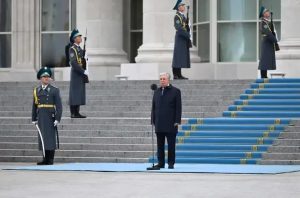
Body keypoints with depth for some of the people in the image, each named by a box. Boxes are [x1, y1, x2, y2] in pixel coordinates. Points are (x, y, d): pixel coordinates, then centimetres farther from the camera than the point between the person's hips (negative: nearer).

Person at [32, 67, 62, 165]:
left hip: (50, 117, -4)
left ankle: (50, 160, -3)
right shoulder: (36, 90, 10)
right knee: (42, 138, 5)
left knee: (51, 138, -5)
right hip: (41, 118, 4)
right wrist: (34, 119, 10)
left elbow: (59, 106, -5)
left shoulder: (54, 90, -1)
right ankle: (45, 159, 10)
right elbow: (34, 105, 14)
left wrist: (57, 119, -12)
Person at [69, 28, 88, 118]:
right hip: (76, 74, -9)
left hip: (81, 74, 9)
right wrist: (84, 71, -22)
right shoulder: (72, 49, -11)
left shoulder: (80, 49, 18)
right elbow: (74, 63, -20)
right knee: (75, 92, -8)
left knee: (79, 94, 8)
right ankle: (73, 113, -8)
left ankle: (77, 113, 10)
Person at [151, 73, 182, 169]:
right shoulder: (157, 92, 15)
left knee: (171, 145, -2)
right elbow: (154, 107, 16)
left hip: (170, 124, -4)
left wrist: (177, 121, -9)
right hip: (159, 124, 4)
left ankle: (171, 163, 2)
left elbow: (178, 107, -2)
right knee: (160, 145, 5)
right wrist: (153, 120, 8)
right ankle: (161, 163, 9)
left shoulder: (175, 91, 1)